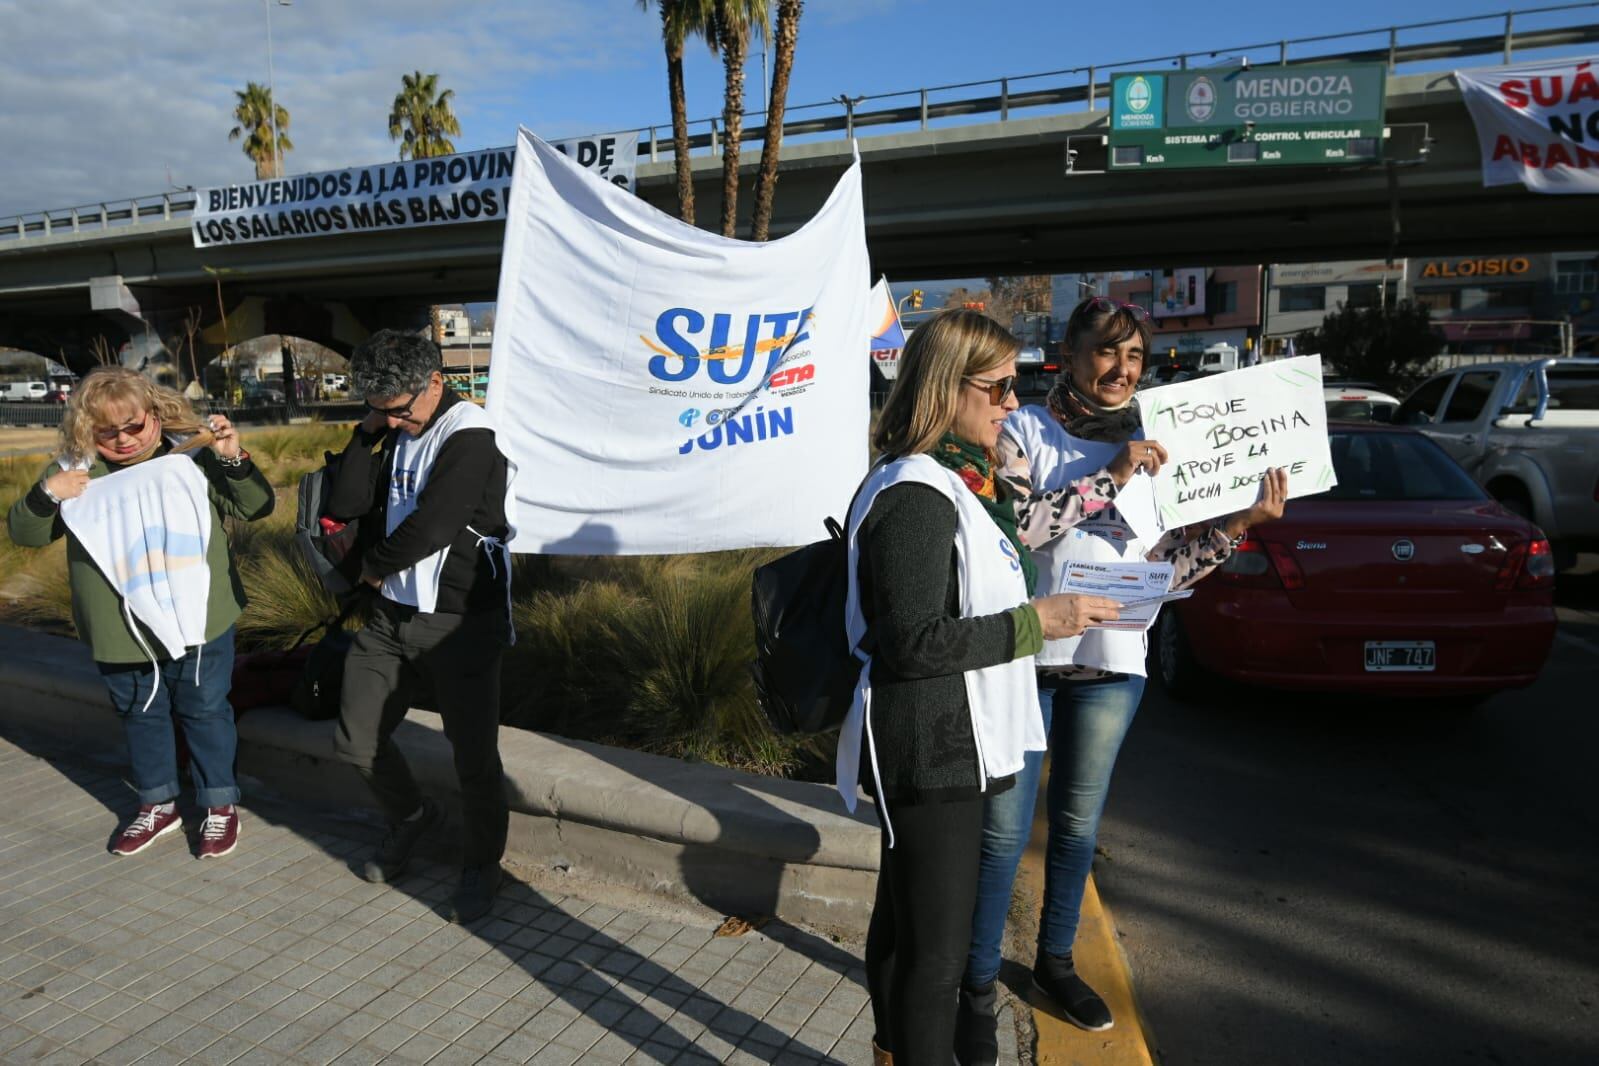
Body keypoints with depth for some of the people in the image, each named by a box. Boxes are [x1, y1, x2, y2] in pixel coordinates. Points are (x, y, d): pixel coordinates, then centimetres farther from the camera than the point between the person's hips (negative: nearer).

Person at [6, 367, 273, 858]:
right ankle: (158, 806, 38)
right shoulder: (75, 470, -1)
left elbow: (256, 507, -8)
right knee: (140, 716, 19)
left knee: (205, 712, 10)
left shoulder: (192, 456, -8)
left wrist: (234, 459, -26)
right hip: (119, 632, 3)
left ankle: (220, 805, 28)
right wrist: (45, 494, -17)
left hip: (197, 623, -3)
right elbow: (25, 533, 4)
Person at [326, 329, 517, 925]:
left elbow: (430, 527, -23)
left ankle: (481, 865, 25)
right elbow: (344, 506, 2)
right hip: (392, 615, 7)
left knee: (474, 757, 0)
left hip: (460, 622, -7)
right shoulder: (395, 435, 9)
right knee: (356, 742, 13)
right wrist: (367, 433, -4)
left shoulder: (470, 434, -16)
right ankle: (409, 818, 42)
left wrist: (374, 566, -5)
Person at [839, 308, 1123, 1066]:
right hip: (929, 749, -10)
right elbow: (913, 643, -24)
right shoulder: (917, 496, -21)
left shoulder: (954, 482, 11)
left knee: (902, 920, 24)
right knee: (937, 948, 2)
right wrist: (1037, 621, -21)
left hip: (943, 743, 10)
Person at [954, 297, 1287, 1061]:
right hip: (1023, 654, -4)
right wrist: (1107, 478, -20)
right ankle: (979, 986, 19)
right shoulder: (1025, 431, -3)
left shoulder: (1152, 447, 9)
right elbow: (1012, 523, -20)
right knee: (1004, 830, 1)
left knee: (1078, 823, 17)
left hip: (1111, 662, 4)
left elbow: (1165, 567, 7)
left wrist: (1241, 522, -3)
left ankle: (1055, 960, 38)